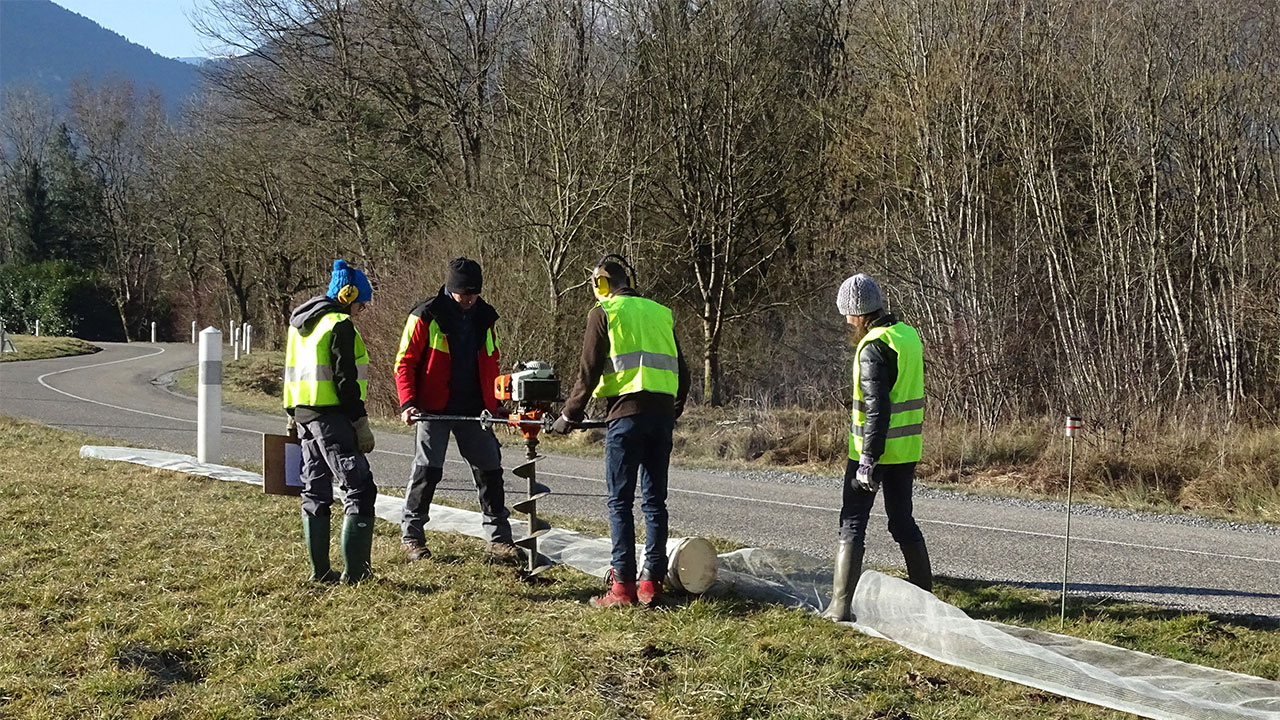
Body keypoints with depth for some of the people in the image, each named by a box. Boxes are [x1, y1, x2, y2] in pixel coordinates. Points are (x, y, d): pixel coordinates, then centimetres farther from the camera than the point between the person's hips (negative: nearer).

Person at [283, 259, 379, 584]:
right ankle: (354, 571, -12)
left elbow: (291, 373, 22)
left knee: (315, 492, 13)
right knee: (359, 490, -7)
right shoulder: (339, 325, -12)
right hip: (332, 417, -10)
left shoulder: (300, 323, 17)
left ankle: (320, 569, 15)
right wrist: (361, 422, -14)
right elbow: (345, 379, -17)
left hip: (303, 415, 10)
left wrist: (293, 417, 26)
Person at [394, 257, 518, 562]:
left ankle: (499, 538, 13)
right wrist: (407, 403, -16)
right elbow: (404, 362, -5)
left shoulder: (484, 317, 9)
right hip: (434, 410, -5)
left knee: (489, 468, 5)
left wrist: (494, 404, 16)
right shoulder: (426, 316, -6)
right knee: (427, 469, -6)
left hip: (474, 410, 5)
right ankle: (411, 536, 9)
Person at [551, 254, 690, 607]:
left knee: (620, 501, -2)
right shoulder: (661, 313, 18)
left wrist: (569, 415, 6)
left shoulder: (604, 312, 3)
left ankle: (623, 584, -6)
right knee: (654, 500, 9)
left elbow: (589, 371, -2)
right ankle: (652, 581, 9)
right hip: (662, 413, 5)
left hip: (627, 412, -5)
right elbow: (681, 369, 20)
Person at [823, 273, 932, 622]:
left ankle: (840, 605, -2)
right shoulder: (909, 335, 9)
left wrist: (868, 459, -20)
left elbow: (877, 408, -22)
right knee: (903, 521, 17)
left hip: (874, 449, -8)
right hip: (906, 449, 8)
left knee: (852, 524, -1)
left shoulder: (873, 348, -17)